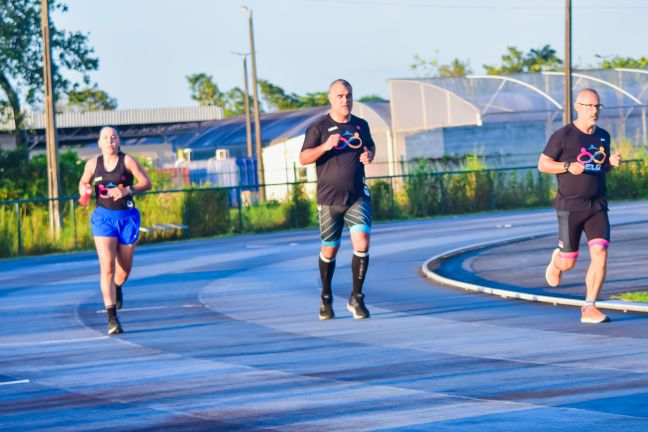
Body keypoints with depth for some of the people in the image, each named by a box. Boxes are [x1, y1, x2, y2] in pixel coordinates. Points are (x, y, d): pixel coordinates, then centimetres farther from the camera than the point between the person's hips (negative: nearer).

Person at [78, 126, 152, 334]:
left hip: (127, 217, 0)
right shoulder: (93, 163, 2)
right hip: (103, 217, 0)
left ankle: (117, 287, 51)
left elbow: (146, 182, -6)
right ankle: (112, 317, -16)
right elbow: (83, 181, 18)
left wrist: (127, 190, -22)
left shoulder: (127, 161, -5)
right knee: (107, 267, -15)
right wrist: (84, 190, -5)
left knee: (124, 268, 13)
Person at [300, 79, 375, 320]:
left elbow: (370, 145, 29)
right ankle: (326, 298, 28)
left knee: (362, 243, -16)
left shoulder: (361, 125, 10)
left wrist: (369, 155, 5)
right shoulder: (319, 128, -2)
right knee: (329, 250, 7)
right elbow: (303, 158, -7)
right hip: (329, 200, -2)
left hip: (358, 198, 2)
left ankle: (356, 298, -4)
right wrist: (324, 147, -24)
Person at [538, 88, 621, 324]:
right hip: (570, 207, -4)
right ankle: (556, 259, 40)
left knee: (600, 255, -13)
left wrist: (611, 162, 1)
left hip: (597, 207, 4)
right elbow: (542, 164, -3)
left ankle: (589, 308, -7)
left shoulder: (603, 136, 10)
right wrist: (568, 166, -19)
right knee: (568, 263, 1)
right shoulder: (563, 135, -7)